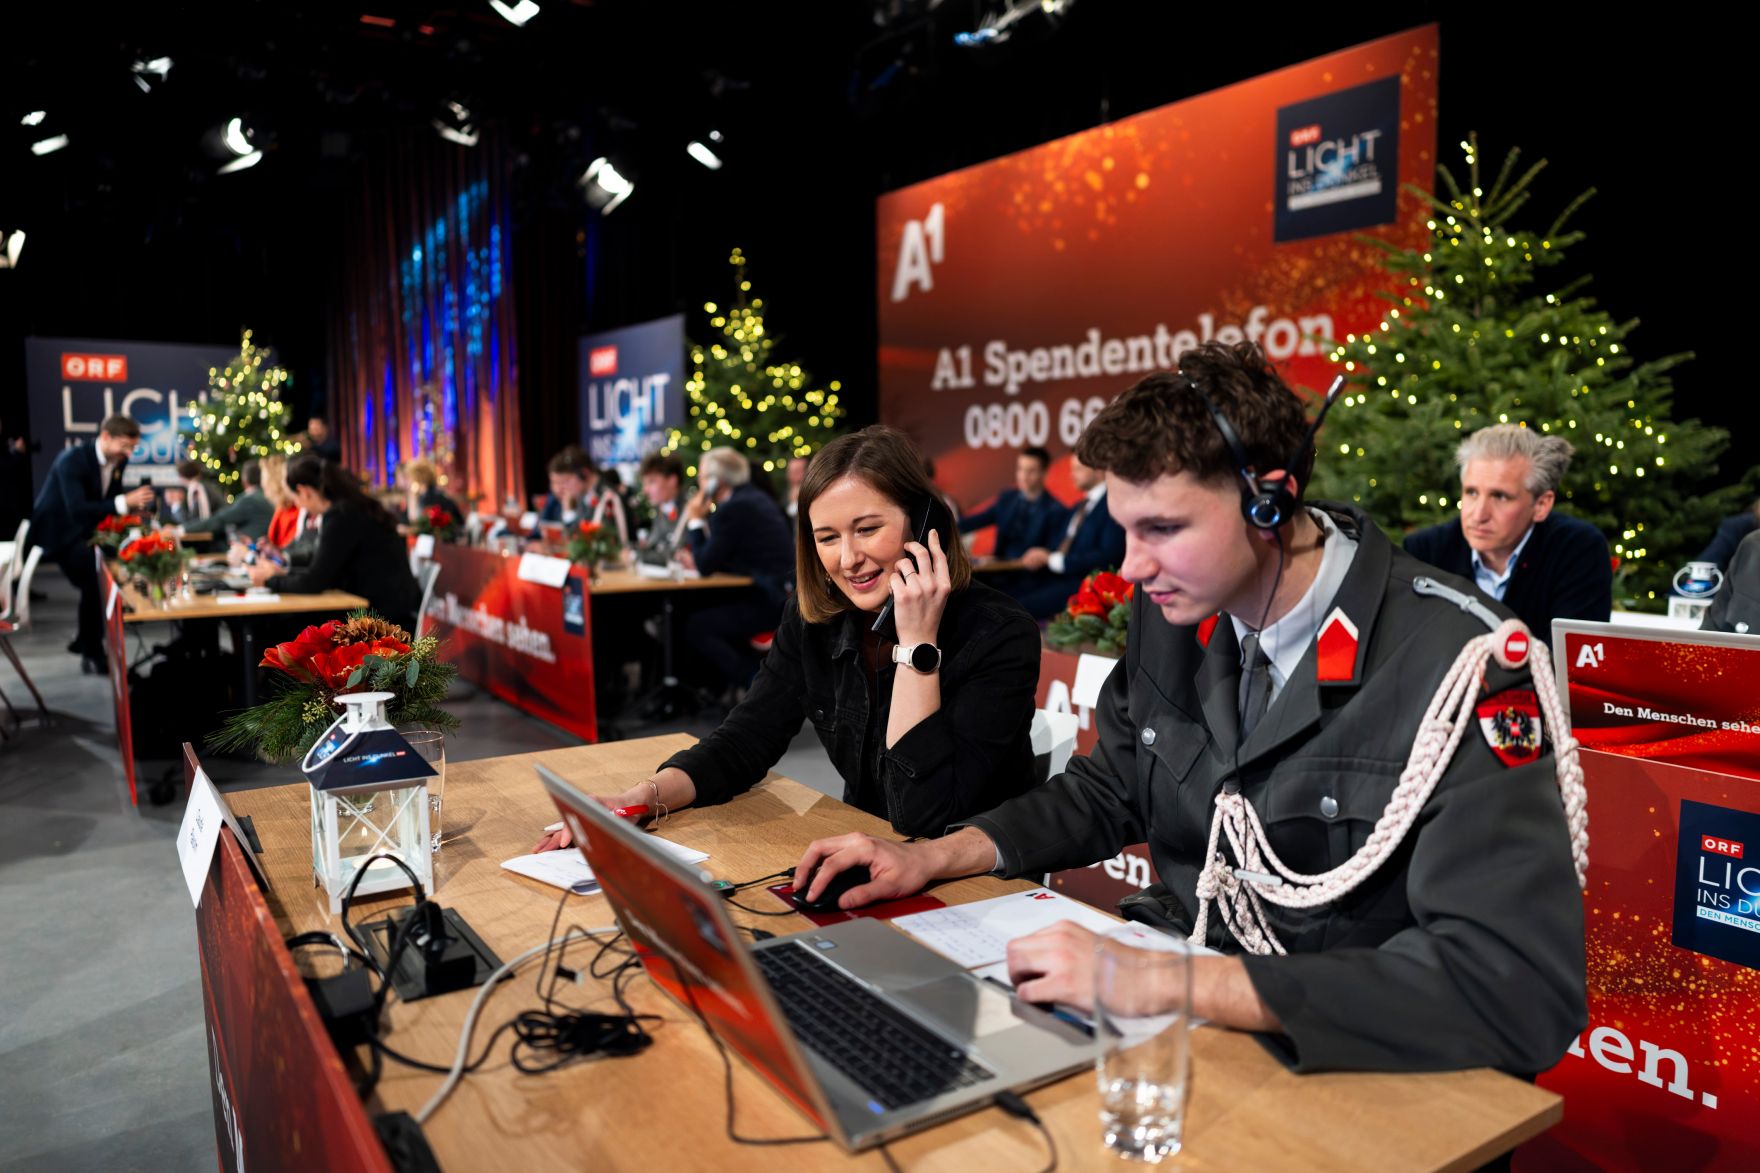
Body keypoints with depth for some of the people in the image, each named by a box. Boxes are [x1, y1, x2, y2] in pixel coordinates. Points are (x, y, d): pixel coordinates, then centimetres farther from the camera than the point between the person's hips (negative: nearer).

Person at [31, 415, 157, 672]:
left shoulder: (118, 460, -4)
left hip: (84, 528, 8)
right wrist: (124, 501, -45)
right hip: (57, 529, -8)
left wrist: (134, 505, -17)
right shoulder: (72, 459, -27)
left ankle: (83, 640, 25)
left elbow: (111, 499, 5)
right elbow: (76, 509, -37)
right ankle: (92, 655, -7)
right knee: (95, 584, -18)